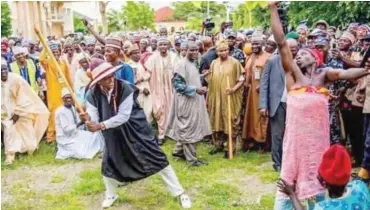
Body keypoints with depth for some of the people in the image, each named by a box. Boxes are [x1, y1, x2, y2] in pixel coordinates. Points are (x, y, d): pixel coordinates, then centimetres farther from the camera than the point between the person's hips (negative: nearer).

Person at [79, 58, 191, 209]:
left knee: (157, 159, -2)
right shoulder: (93, 94, -14)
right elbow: (94, 118, -16)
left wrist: (101, 126, -36)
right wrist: (87, 119, -41)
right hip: (113, 135, 4)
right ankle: (111, 195, 41)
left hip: (135, 130, -3)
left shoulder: (125, 88, -25)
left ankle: (179, 193, 11)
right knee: (108, 165, 10)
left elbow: (123, 116, -28)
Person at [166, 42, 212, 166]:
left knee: (192, 128, 17)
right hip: (186, 101, -9)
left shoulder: (194, 64, 10)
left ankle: (179, 150, 31)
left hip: (195, 100, 9)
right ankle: (191, 158, 10)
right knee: (189, 129, 0)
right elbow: (177, 84, -20)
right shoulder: (182, 64, -16)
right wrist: (195, 89, -22)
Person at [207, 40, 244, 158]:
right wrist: (206, 76, -7)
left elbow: (242, 79, -4)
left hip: (230, 98, -5)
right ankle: (218, 145, 26)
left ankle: (231, 148, 8)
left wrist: (234, 89, -20)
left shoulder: (234, 62, -6)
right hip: (216, 97, 5)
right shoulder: (214, 63, 8)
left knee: (230, 122, 0)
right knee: (216, 121, 12)